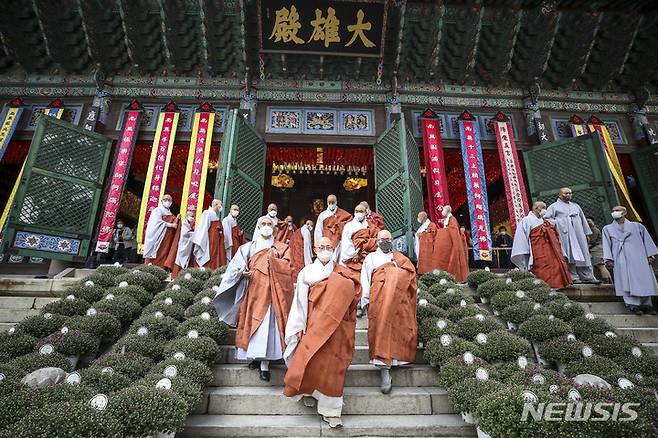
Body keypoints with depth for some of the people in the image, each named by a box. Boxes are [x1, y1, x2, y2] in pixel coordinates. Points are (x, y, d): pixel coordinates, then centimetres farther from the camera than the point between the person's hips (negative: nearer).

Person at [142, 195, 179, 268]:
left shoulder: (170, 214, 20)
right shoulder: (158, 210, -1)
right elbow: (158, 223, -14)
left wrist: (176, 220, 0)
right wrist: (170, 225, -12)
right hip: (158, 238, -7)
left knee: (163, 257, 1)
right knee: (156, 257, -10)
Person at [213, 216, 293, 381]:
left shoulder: (281, 248, 12)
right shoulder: (249, 247, 13)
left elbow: (286, 266, 1)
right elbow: (237, 265, 5)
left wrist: (274, 259, -15)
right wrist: (243, 272, -15)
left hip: (271, 290, -1)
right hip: (253, 289, 2)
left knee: (268, 324, -7)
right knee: (252, 322, 2)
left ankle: (265, 363, -3)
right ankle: (256, 356, 18)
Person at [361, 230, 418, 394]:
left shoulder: (400, 258, 24)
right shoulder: (370, 258, 19)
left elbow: (410, 275, 15)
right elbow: (365, 280, 9)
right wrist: (366, 300, -2)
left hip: (399, 300, 2)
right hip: (378, 299, -2)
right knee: (381, 328, -15)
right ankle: (385, 372, -13)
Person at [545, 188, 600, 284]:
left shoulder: (576, 206, 24)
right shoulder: (554, 206, 8)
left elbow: (583, 220, 25)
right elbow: (547, 219, -1)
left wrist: (587, 233, 19)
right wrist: (558, 223, -16)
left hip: (579, 235, 5)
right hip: (565, 235, -5)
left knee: (583, 254, 1)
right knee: (570, 256, -8)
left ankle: (587, 277, 5)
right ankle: (574, 277, -7)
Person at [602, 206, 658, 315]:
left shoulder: (637, 226, 19)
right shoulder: (607, 229, 16)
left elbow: (647, 240, 14)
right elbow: (607, 245, 8)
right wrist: (608, 259, -2)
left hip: (638, 257, 2)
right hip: (621, 259, -1)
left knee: (644, 279, -1)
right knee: (627, 281, -9)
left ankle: (646, 304, 7)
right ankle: (633, 304, -9)